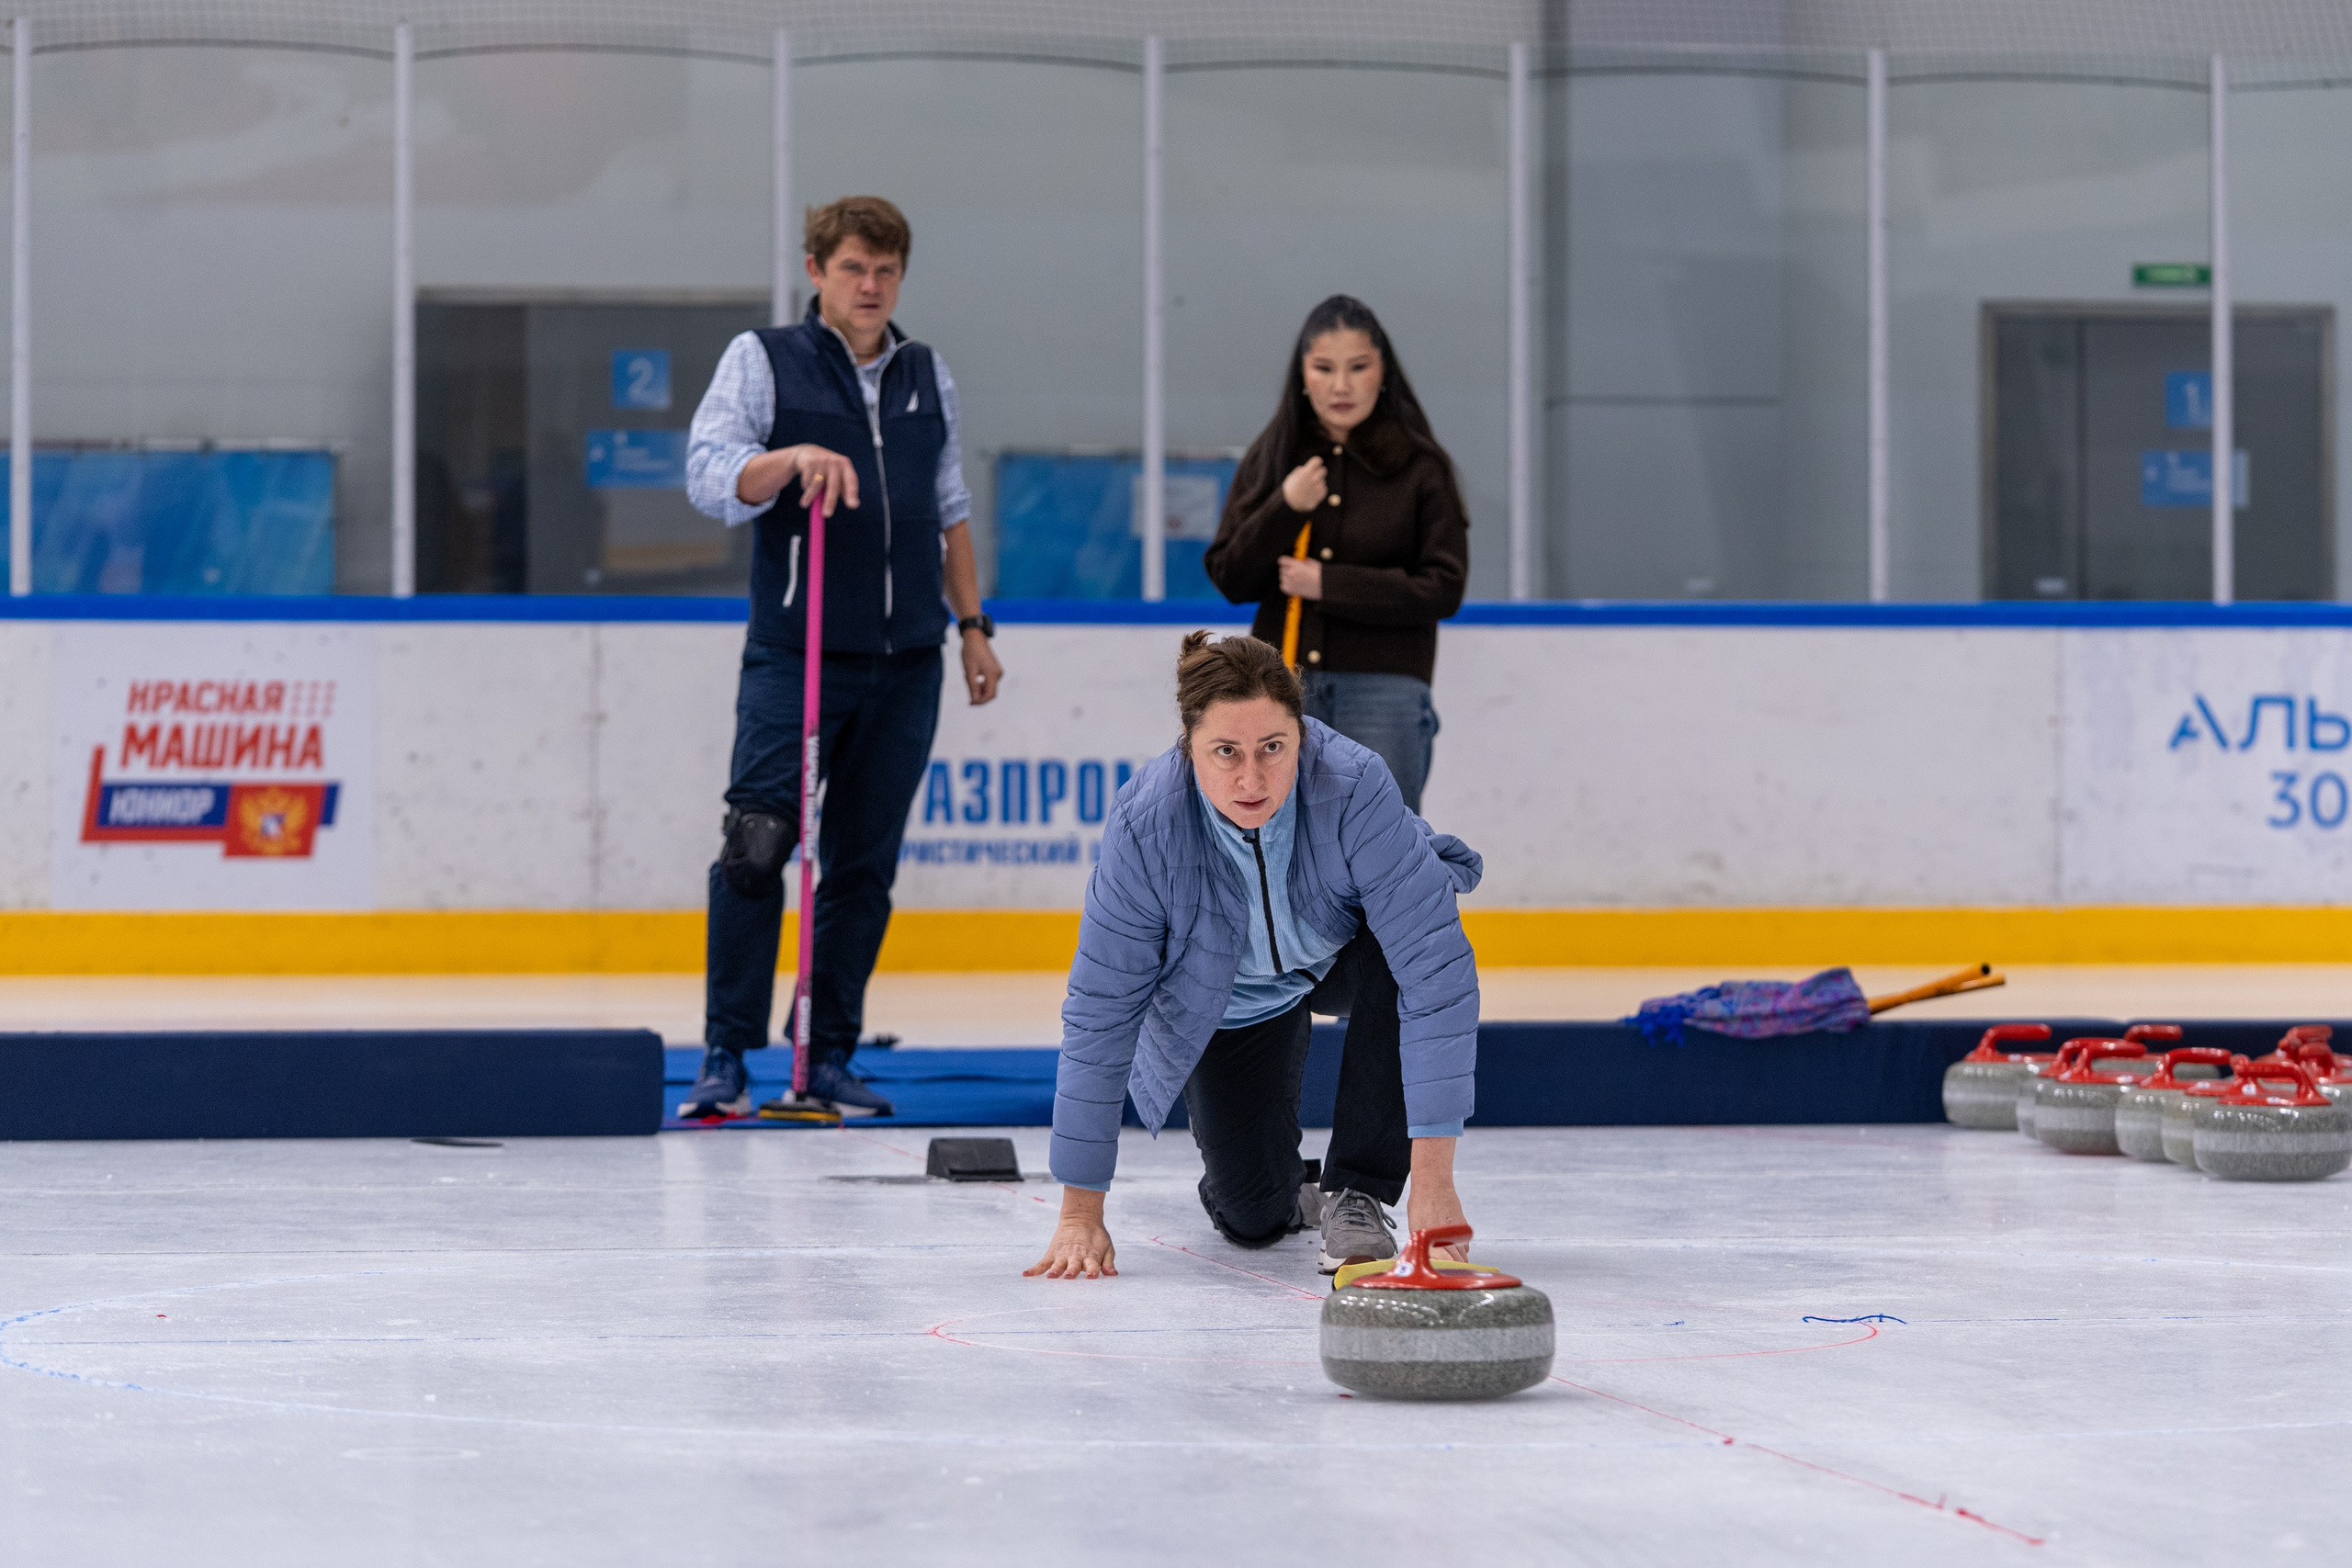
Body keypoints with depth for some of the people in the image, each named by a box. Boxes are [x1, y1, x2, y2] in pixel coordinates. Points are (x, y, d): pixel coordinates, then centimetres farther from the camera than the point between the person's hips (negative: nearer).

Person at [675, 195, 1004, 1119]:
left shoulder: (928, 376, 15)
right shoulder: (762, 361, 2)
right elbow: (709, 476, -11)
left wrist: (973, 627, 17)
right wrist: (796, 458, -28)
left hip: (905, 663, 4)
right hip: (793, 653, -4)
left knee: (866, 864, 4)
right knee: (757, 844, -13)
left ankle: (830, 1059, 11)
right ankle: (727, 1058, -7)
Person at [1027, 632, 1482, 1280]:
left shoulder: (1354, 784, -39)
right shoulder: (1145, 824, -34)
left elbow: (1436, 970, -41)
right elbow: (1101, 1009, -26)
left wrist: (1433, 1178, -45)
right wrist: (1081, 1212, -24)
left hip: (1343, 956, -1)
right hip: (1230, 1000, 1)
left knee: (1411, 950, -36)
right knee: (1252, 1221, -4)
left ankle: (1356, 1193, -17)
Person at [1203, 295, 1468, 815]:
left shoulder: (1420, 466, -3)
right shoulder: (1271, 458, 5)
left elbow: (1443, 589, -7)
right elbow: (1230, 579, 3)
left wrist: (1330, 583, -13)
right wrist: (1284, 510, -14)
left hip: (1385, 689, -3)